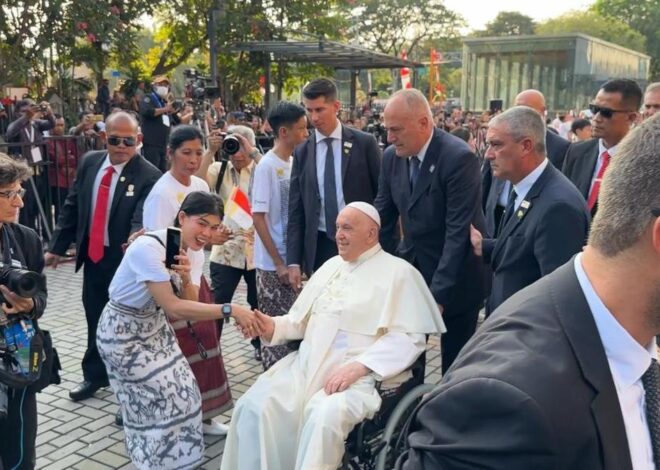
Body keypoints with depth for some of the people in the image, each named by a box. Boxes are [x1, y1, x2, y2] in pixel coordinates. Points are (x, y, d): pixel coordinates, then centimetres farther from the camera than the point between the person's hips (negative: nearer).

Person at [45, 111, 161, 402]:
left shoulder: (149, 175, -18)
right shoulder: (89, 162, 0)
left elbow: (143, 219, -29)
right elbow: (72, 206, 7)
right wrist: (57, 246, 7)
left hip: (126, 259, -5)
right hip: (92, 255, 6)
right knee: (95, 320, 21)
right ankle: (95, 375, 43)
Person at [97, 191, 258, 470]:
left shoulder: (195, 253, -6)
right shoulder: (148, 247, -31)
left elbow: (188, 305, -9)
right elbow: (172, 307, -35)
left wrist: (186, 278, -28)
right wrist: (230, 310, -40)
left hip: (155, 327, 7)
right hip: (123, 332, -7)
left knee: (182, 391, 8)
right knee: (170, 395, -5)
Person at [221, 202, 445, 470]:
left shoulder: (398, 272, -1)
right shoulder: (331, 265, 20)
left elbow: (409, 337, -11)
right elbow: (302, 319, 21)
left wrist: (359, 366, -21)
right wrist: (275, 327, 0)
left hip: (361, 375, -6)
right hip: (306, 365, 6)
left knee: (325, 416, -33)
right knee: (255, 405, -15)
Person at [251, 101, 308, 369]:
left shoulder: (294, 162, 6)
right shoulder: (267, 166, -14)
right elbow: (258, 217, -16)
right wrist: (278, 263, -17)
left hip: (293, 258, 7)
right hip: (274, 263, -7)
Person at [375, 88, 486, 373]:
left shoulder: (459, 157, -23)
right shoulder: (392, 157, -3)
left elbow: (458, 231, -25)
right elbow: (384, 218, 5)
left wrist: (439, 293, -26)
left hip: (454, 279, -5)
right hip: (412, 268, 6)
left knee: (455, 361, 9)